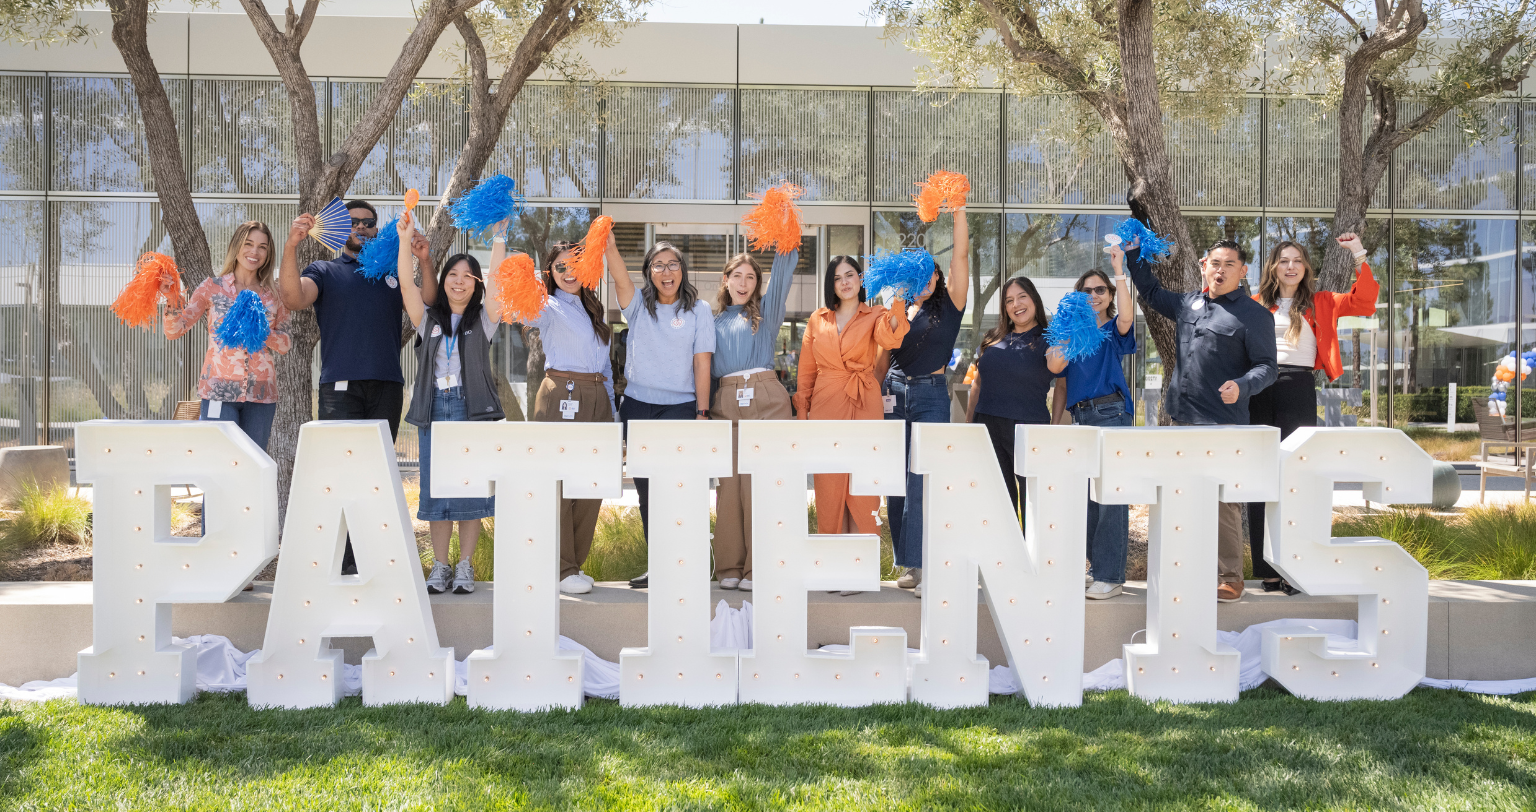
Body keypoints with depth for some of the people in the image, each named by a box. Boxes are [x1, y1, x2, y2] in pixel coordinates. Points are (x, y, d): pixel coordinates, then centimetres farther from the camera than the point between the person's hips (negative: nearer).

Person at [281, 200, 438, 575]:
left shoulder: (393, 273, 20)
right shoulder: (325, 271, 14)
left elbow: (427, 305, 6)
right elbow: (294, 298, -6)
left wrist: (425, 261, -8)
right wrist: (291, 246, -19)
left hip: (386, 387, 3)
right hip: (340, 386, -2)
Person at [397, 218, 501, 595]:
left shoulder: (483, 319, 8)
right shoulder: (429, 319, 12)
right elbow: (407, 283, 1)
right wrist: (405, 239, -4)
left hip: (475, 409, -1)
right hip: (434, 408, 2)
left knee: (472, 489, 0)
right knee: (436, 489, 3)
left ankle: (465, 567, 8)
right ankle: (439, 566, 12)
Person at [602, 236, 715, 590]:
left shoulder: (698, 310, 4)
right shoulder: (638, 306, 10)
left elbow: (702, 363, 0)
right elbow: (620, 278, -9)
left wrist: (702, 412, -6)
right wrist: (609, 246, -28)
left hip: (679, 406, -4)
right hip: (637, 406, 4)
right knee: (645, 487, 7)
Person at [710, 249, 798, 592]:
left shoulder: (765, 311, 15)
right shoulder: (715, 321, 20)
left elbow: (784, 268, 4)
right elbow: (705, 365, 18)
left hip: (765, 399, -2)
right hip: (726, 402, 2)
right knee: (729, 483, 0)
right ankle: (730, 567, 6)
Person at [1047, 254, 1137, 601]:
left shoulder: (1113, 329, 4)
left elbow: (1126, 317, -20)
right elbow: (1055, 367, 3)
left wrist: (1119, 270, -19)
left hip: (1111, 413, -6)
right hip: (1081, 416, 6)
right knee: (1086, 494, 11)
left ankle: (1111, 576, -6)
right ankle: (1094, 566, 22)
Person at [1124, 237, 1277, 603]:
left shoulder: (1254, 315, -3)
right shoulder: (1188, 304, 15)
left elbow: (1267, 366, -8)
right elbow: (1152, 292, 32)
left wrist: (1242, 386, -27)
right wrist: (1133, 254, 26)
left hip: (1224, 424, -7)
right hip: (1183, 420, 7)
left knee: (1223, 501, -7)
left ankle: (1229, 578, 1)